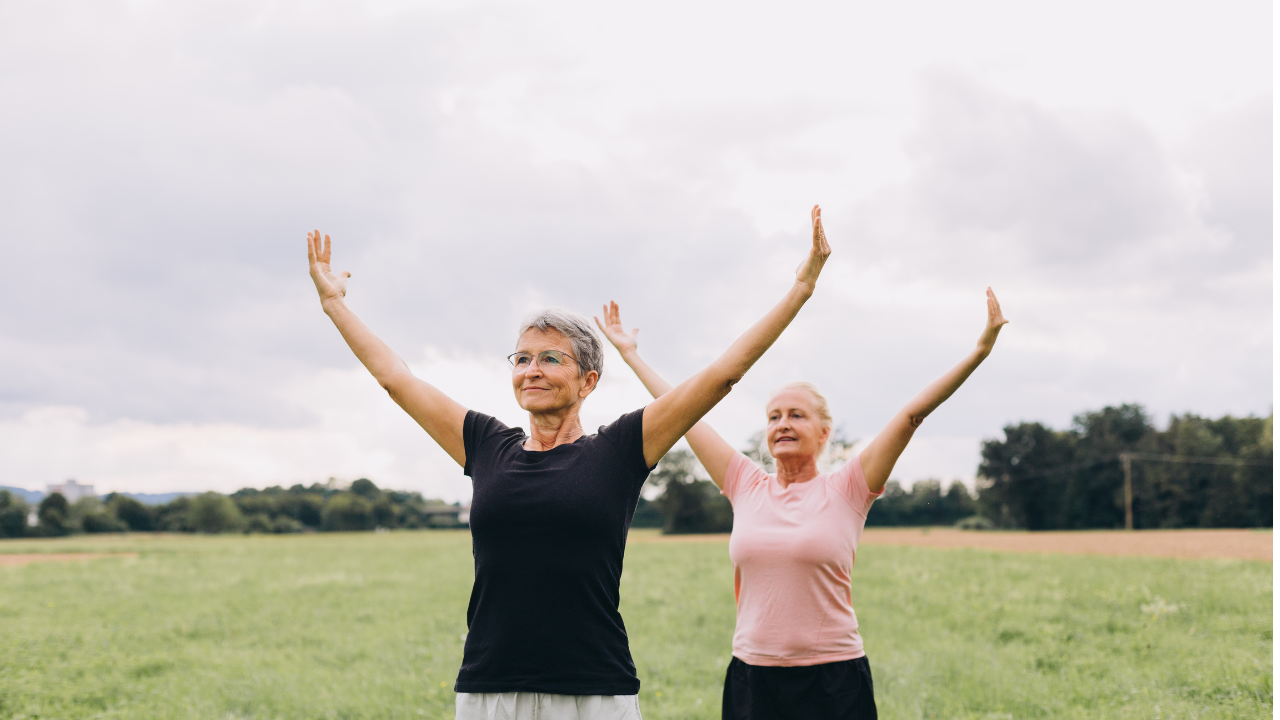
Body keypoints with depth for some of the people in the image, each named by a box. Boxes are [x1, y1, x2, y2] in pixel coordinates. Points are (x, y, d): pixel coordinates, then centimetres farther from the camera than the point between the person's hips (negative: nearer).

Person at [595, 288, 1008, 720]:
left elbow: (913, 414, -6)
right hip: (751, 679, 3)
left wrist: (980, 351, -10)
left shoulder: (845, 490, -1)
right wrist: (630, 354, 19)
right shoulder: (746, 486, 6)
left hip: (833, 683, -3)